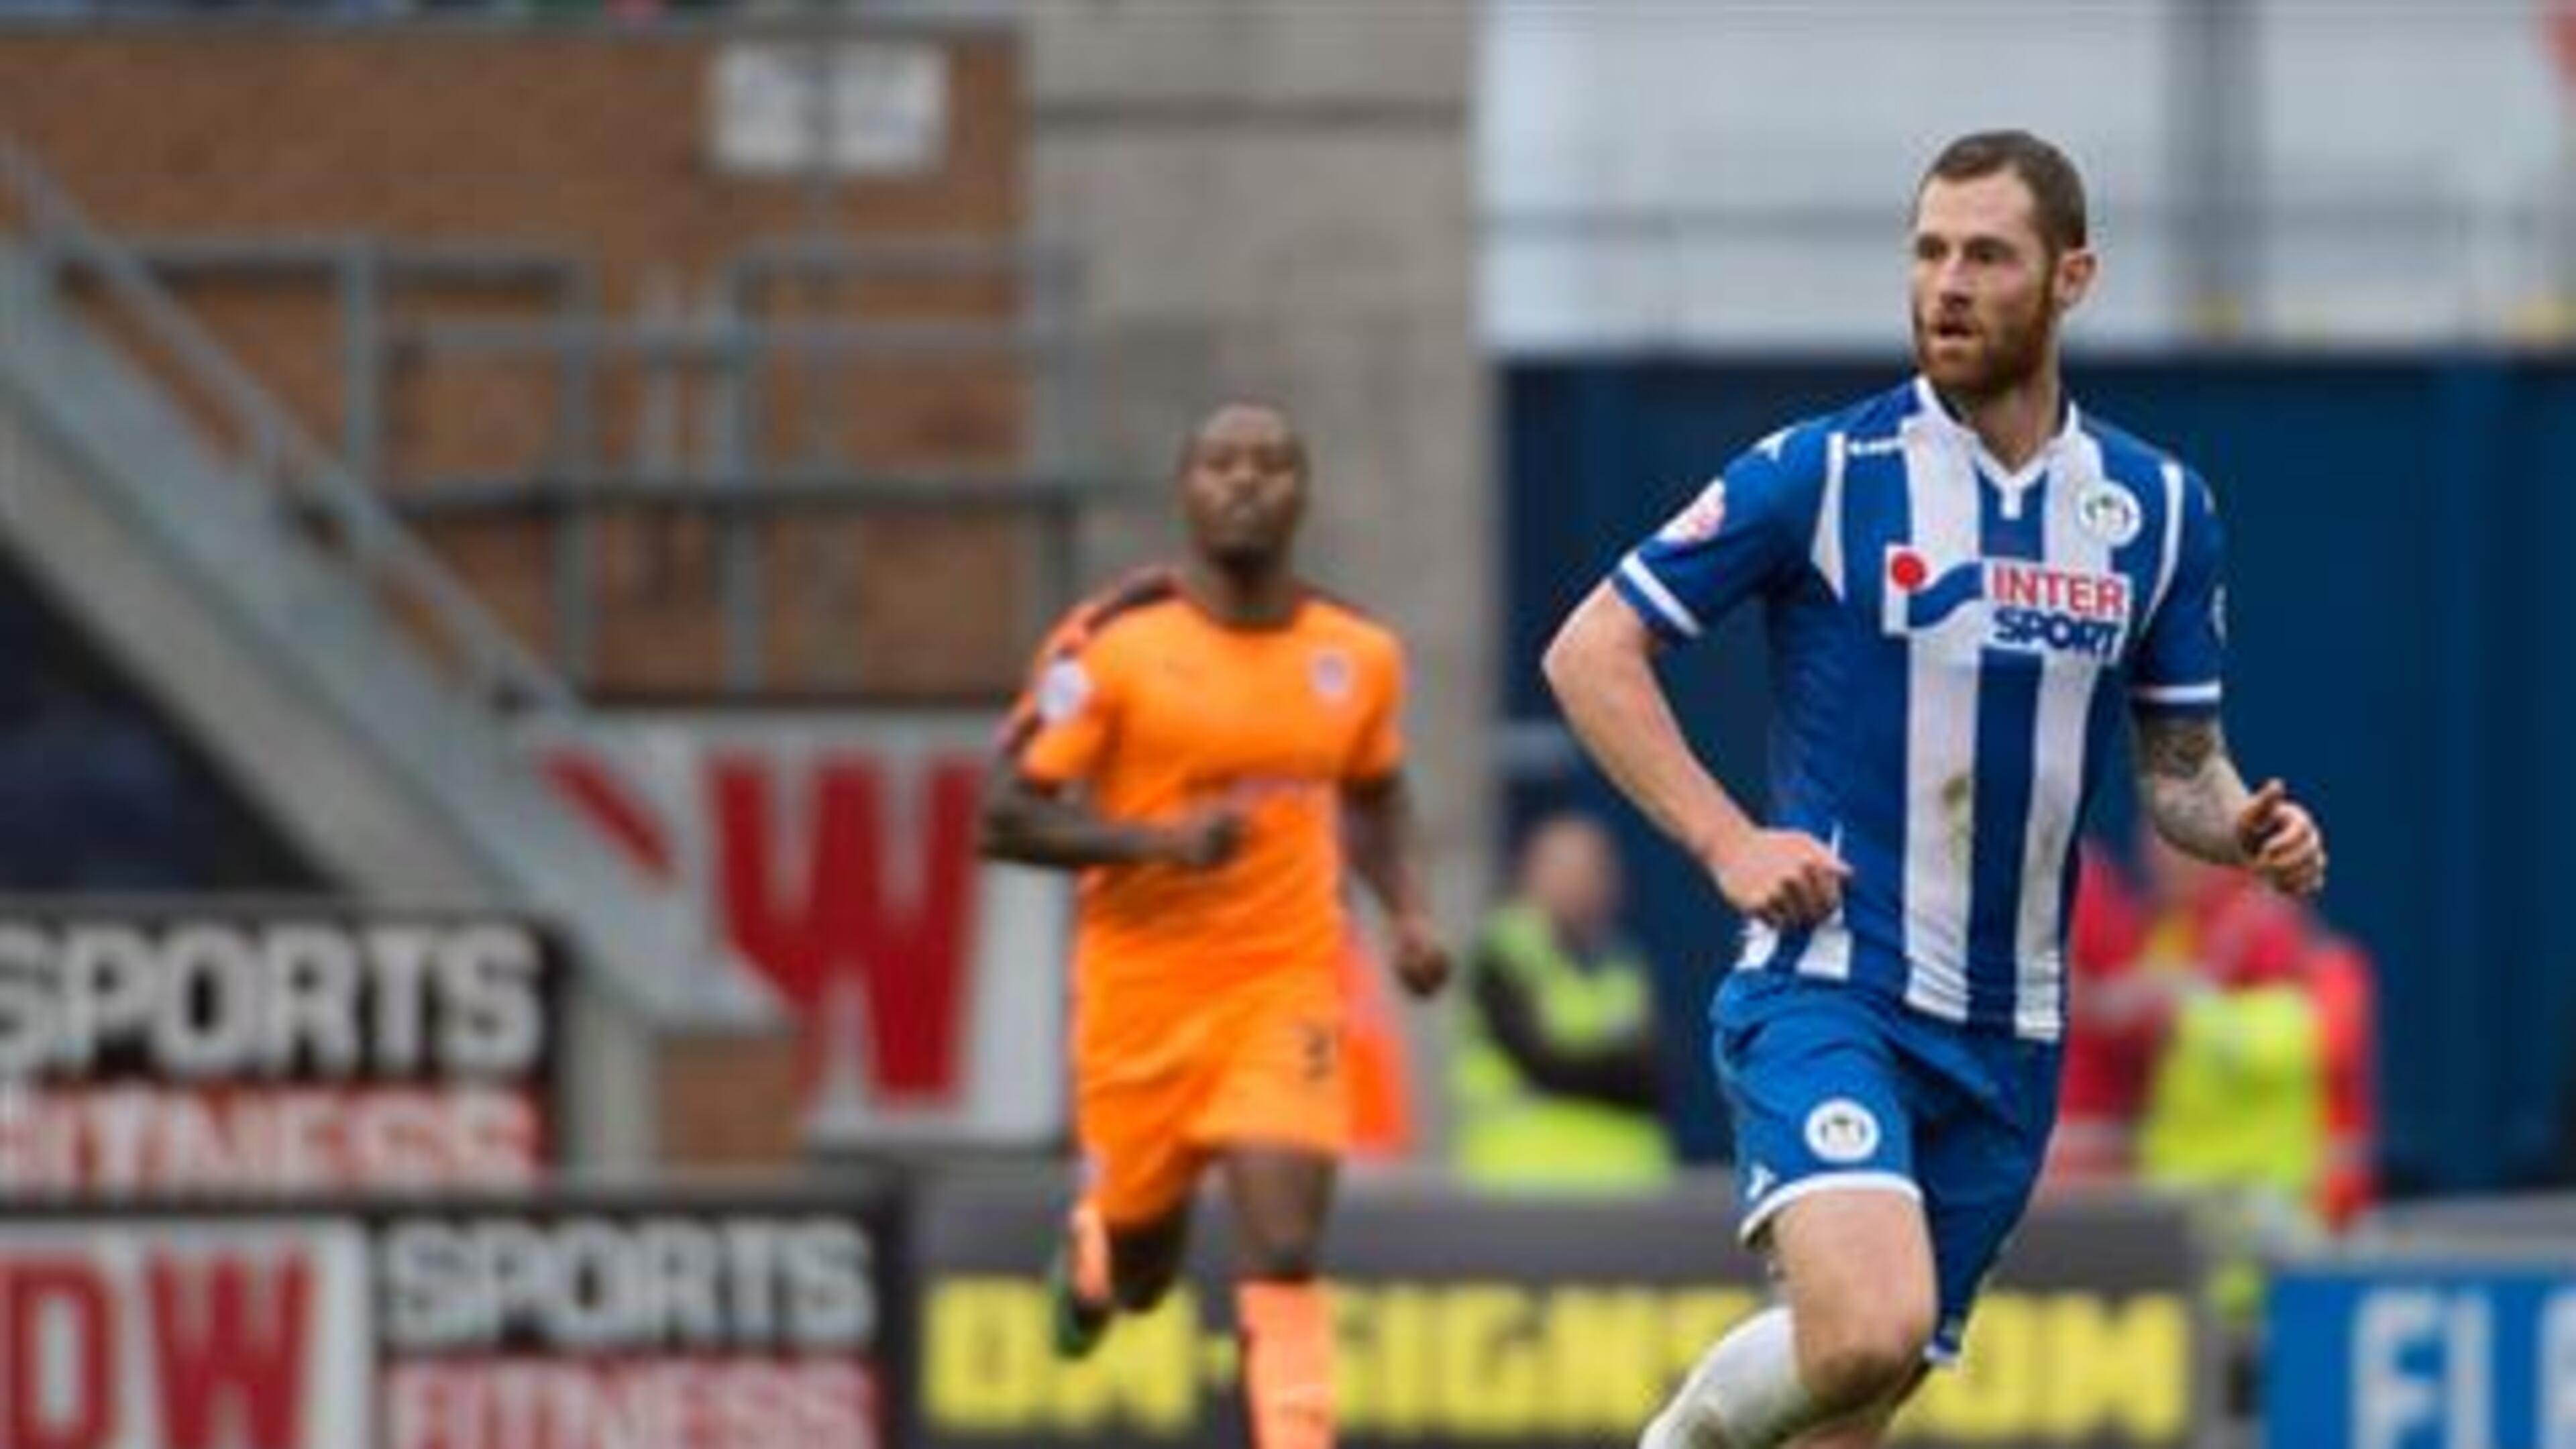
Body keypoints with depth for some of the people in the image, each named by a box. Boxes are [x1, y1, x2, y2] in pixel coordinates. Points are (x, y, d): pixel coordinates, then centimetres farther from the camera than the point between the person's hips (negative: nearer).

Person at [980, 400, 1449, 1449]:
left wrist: (1409, 911, 4)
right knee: (1138, 1276, 14)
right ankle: (1093, 1240, 51)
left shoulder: (1358, 659, 2)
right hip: (1142, 994, -1)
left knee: (1281, 1249, -17)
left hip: (1286, 994, 1)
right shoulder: (1115, 647, -10)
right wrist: (1160, 841, -23)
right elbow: (1005, 819, -9)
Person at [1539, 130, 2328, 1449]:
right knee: (1871, 1329, -27)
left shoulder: (2158, 509, 7)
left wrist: (2246, 830, -7)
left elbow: (2178, 767, 16)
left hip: (2007, 1034, 5)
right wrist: (1725, 840, -12)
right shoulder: (1825, 474, -6)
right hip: (1827, 983, -5)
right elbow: (1590, 651, -2)